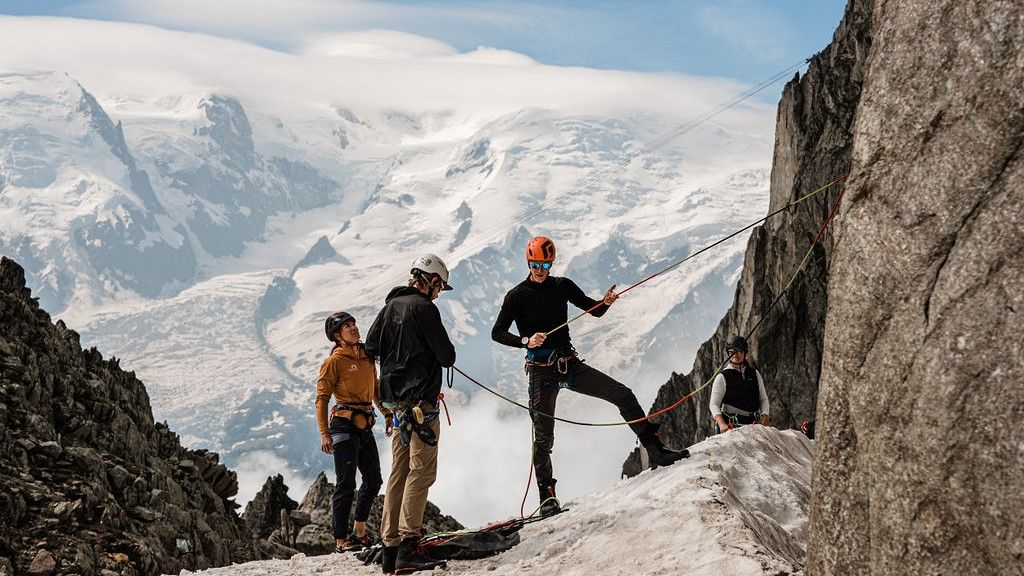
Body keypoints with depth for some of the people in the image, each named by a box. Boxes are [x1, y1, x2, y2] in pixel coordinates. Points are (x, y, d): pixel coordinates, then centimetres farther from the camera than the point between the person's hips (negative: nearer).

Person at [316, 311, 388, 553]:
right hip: (344, 426, -7)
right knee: (346, 485, -6)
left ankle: (359, 532, 26)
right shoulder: (334, 361, -7)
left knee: (373, 480, 12)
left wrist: (387, 413, 18)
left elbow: (375, 389, 25)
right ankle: (340, 540, 1)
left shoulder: (366, 357, 13)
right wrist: (324, 433, -16)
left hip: (365, 427, 7)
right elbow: (322, 399, -9)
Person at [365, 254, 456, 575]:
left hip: (396, 400, 8)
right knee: (422, 470, -9)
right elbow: (447, 357, -12)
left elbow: (370, 347, 18)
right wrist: (444, 353, 9)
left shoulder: (390, 305, 13)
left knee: (400, 472, 11)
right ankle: (408, 546, -17)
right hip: (420, 399, -8)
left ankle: (391, 548, 11)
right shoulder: (423, 308, -12)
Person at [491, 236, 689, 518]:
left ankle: (655, 450, 1)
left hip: (570, 364, 4)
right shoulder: (517, 296, -4)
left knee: (623, 395, -5)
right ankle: (547, 497, 3)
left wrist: (606, 302, -13)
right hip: (541, 371, -4)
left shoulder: (562, 286, 7)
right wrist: (526, 341, -24)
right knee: (543, 436, -5)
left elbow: (594, 310, 11)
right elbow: (497, 333, -6)